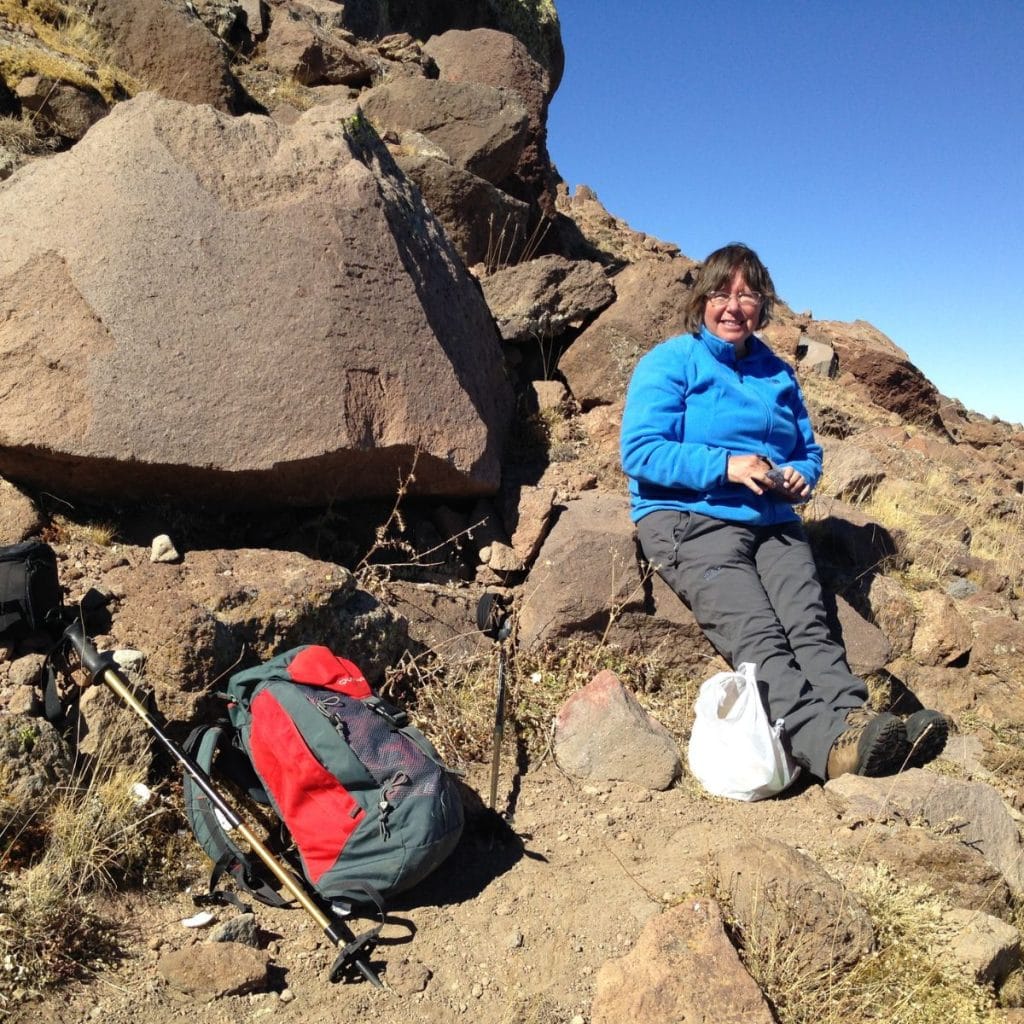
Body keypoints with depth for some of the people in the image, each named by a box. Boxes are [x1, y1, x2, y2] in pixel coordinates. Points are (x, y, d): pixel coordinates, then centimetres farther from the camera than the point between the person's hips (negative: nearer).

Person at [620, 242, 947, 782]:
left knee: (809, 624, -23)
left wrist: (800, 476, 1)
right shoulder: (670, 362, 5)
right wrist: (725, 466, -18)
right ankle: (830, 741, -45)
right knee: (756, 635, -28)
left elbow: (808, 450, 26)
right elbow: (640, 452, -7)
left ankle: (855, 716, -40)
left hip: (773, 524, 6)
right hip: (689, 518, -5)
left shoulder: (777, 374, 22)